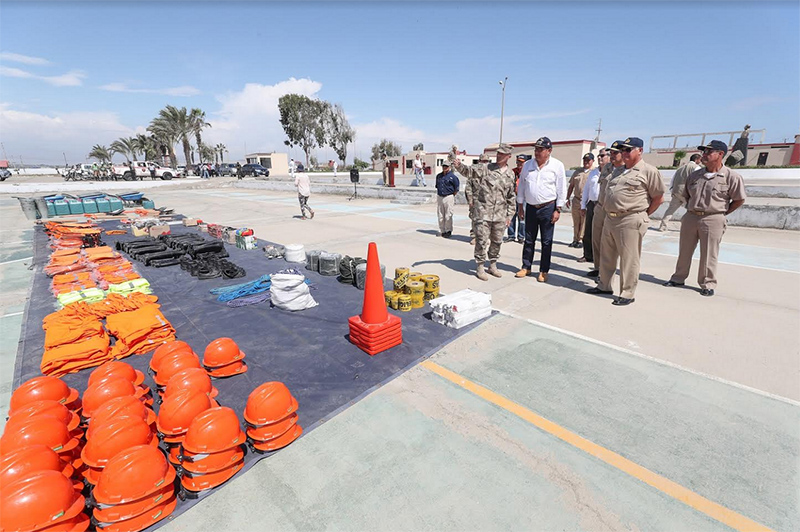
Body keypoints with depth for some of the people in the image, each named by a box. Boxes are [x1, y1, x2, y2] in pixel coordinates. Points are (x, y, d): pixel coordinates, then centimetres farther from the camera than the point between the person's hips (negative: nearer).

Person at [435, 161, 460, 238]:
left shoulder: (452, 176, -5)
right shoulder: (438, 176, 12)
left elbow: (456, 189, -2)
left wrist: (452, 196, 0)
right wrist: (438, 195, 16)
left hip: (448, 197, -5)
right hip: (439, 197, 6)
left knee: (448, 216, -4)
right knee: (440, 216, 7)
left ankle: (448, 231, 5)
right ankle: (442, 231, 16)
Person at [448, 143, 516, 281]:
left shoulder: (510, 175, 10)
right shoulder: (485, 168, -1)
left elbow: (511, 197, 14)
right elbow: (467, 170, -13)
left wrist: (509, 215, 12)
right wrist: (457, 163, -34)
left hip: (500, 215, 4)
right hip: (483, 213, -4)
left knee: (497, 241, 13)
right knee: (482, 241, -1)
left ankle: (493, 265, 29)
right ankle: (480, 267, 13)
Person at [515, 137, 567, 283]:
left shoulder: (557, 165, -4)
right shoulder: (527, 165, 4)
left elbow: (561, 189, -3)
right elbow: (521, 186, 10)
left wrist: (558, 210, -7)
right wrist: (520, 205, 9)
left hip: (548, 208, -3)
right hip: (531, 207, 3)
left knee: (546, 242, 3)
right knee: (529, 240, 10)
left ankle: (544, 271, 13)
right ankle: (526, 267, 21)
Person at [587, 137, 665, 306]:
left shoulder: (649, 171, -4)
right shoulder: (618, 171, 18)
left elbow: (658, 198, -3)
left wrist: (643, 214, 0)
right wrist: (607, 208, 14)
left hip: (630, 221, -8)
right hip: (610, 219, 8)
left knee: (629, 260, -2)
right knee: (607, 256, 15)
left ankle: (627, 294, 8)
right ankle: (604, 286, 29)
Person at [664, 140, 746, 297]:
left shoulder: (732, 177, -5)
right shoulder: (694, 175, 8)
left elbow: (739, 200, 1)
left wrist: (722, 213, 1)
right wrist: (691, 209, 12)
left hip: (713, 220, -4)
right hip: (690, 217, 5)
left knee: (709, 254, 0)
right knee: (684, 251, 12)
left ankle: (707, 284, 12)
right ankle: (678, 278, 23)